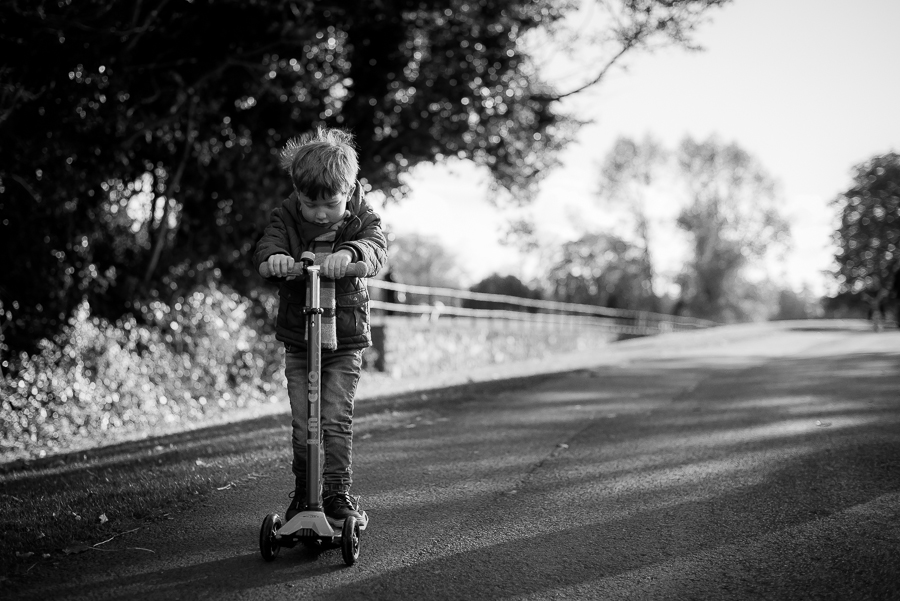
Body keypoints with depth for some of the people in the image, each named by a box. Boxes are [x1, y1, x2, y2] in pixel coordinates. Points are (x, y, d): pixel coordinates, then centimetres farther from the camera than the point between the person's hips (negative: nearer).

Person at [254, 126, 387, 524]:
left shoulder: (360, 218, -7)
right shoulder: (287, 216, -4)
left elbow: (376, 246, -26)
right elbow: (267, 244, -19)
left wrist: (350, 253, -48)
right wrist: (273, 257, -44)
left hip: (346, 341, -1)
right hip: (297, 339, 1)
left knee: (336, 420, -6)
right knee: (302, 423, 3)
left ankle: (337, 492, 6)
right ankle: (302, 493, 19)